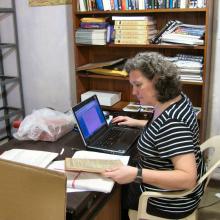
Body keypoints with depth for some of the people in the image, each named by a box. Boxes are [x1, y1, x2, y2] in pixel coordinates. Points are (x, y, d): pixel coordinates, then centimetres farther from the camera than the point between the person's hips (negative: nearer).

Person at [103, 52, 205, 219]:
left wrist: (136, 174, -43)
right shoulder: (177, 98, -4)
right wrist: (137, 123, 16)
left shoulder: (172, 122, -34)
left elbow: (188, 178, -38)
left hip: (170, 201, -9)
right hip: (165, 180, 9)